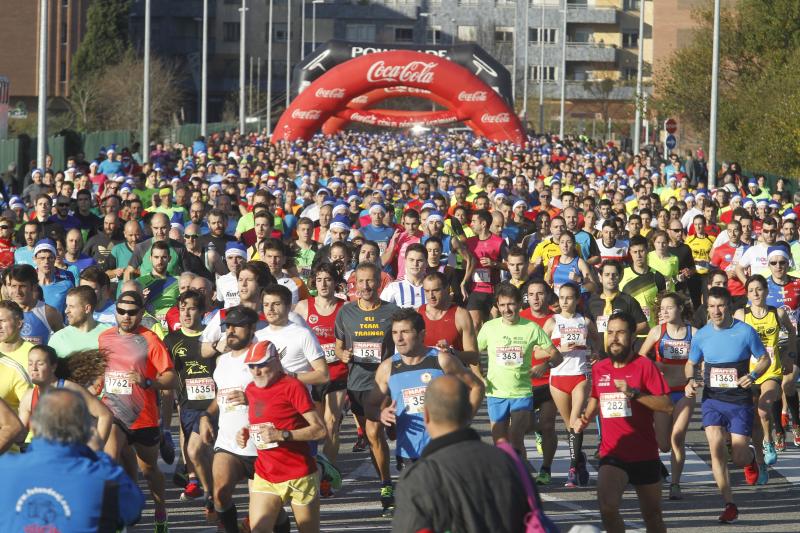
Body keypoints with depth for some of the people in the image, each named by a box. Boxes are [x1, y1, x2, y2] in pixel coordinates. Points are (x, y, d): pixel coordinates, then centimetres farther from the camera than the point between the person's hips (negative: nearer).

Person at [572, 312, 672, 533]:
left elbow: (667, 405, -17)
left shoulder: (644, 366, -8)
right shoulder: (599, 368, 5)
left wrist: (633, 392, -26)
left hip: (644, 455, -2)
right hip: (612, 454, 2)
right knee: (607, 506, -22)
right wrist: (585, 418, 6)